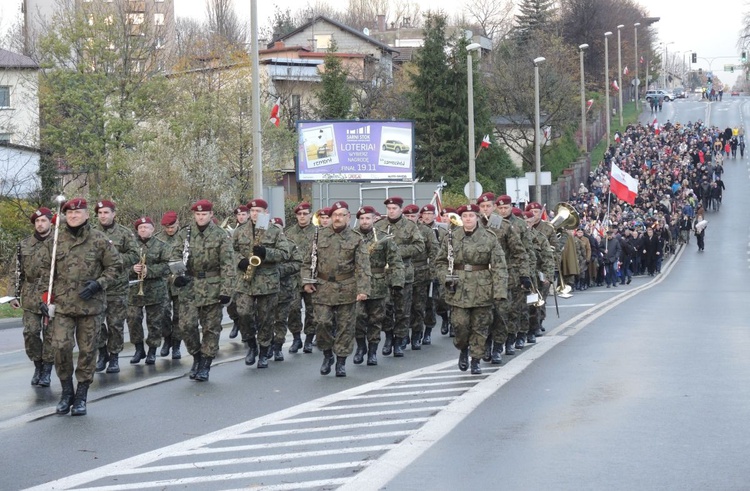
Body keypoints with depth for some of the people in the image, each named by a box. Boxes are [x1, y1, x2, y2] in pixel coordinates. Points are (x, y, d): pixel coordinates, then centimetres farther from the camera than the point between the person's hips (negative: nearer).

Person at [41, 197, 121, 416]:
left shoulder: (100, 240, -1)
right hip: (62, 305, 1)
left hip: (91, 305, -1)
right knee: (61, 346, -10)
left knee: (87, 350, 4)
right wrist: (45, 298, 5)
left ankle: (81, 396, 16)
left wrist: (98, 284, -11)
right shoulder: (55, 241, 5)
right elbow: (46, 272, 13)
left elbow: (115, 267, 3)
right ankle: (66, 391, 10)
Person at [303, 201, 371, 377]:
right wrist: (307, 281, 2)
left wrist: (363, 289, -15)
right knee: (323, 323, -5)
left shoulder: (356, 239, 1)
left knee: (345, 326, 3)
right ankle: (327, 355, 17)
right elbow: (309, 260, 13)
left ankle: (341, 361, 13)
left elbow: (363, 267, -5)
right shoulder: (320, 236, 7)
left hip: (347, 290, -1)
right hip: (323, 288, 1)